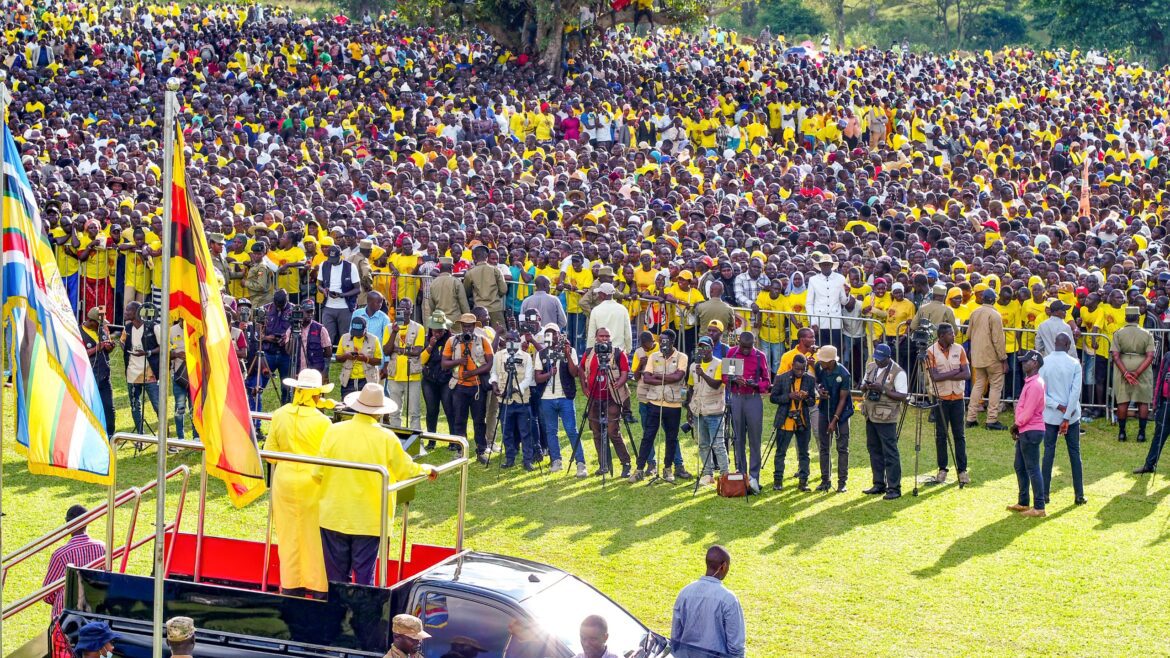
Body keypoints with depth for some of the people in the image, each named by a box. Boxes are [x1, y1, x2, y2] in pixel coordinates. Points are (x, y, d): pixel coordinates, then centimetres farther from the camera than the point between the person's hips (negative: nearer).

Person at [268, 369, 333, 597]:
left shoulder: (279, 415, -4)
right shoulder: (321, 421, -15)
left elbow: (270, 453, 2)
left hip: (285, 479, 3)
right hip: (312, 482, -3)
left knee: (289, 534, 12)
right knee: (314, 534, 7)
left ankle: (291, 585, 18)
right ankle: (318, 586, 11)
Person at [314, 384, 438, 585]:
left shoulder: (334, 431, -7)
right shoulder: (386, 438, -10)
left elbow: (318, 474, -3)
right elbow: (406, 471, 2)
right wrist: (427, 469, 23)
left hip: (334, 517, 1)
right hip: (369, 521, -1)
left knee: (336, 575, 10)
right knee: (364, 576, 6)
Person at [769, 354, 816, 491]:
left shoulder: (810, 380, 3)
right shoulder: (781, 378, -3)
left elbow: (812, 401, 8)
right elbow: (773, 398, -2)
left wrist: (806, 398, -16)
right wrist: (789, 396, -17)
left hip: (803, 422, 2)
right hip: (785, 422, -2)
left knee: (803, 453, 6)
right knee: (780, 452, 3)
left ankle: (803, 481, 13)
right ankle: (777, 480, 10)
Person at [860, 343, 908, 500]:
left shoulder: (898, 372, -12)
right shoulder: (871, 367, 11)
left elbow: (903, 396, -16)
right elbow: (863, 387, 19)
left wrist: (883, 390, -24)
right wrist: (865, 386, -6)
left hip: (886, 418, -7)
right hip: (871, 415, 8)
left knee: (890, 453, -5)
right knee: (874, 450, 13)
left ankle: (894, 488, -3)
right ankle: (879, 484, 22)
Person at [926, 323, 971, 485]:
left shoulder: (959, 349, 1)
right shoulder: (931, 352, -8)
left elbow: (967, 374, -6)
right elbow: (935, 377, -18)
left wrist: (945, 375, -14)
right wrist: (955, 372, -13)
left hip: (957, 397, 2)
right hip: (940, 397, -2)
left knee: (960, 434, 4)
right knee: (941, 434, 3)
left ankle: (962, 470, 7)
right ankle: (942, 470, 11)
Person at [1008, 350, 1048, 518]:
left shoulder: (1035, 385, -19)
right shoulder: (1029, 382, 14)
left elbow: (1028, 412, -21)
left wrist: (1016, 425, -6)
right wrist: (1017, 428, 9)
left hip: (1031, 432, -11)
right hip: (1024, 431, 11)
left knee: (1033, 469, -7)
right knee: (1020, 467, 17)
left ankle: (1039, 507, -5)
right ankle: (1023, 503, 26)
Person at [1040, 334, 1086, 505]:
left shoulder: (1044, 363, -4)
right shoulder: (1074, 364, -8)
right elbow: (1075, 392, -12)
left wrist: (1059, 407, -9)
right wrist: (1066, 418, -10)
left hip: (1050, 416, 1)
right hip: (1071, 415, -1)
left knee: (1048, 452, 7)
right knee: (1075, 453, 7)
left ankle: (1045, 493, 5)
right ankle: (1079, 494, 8)